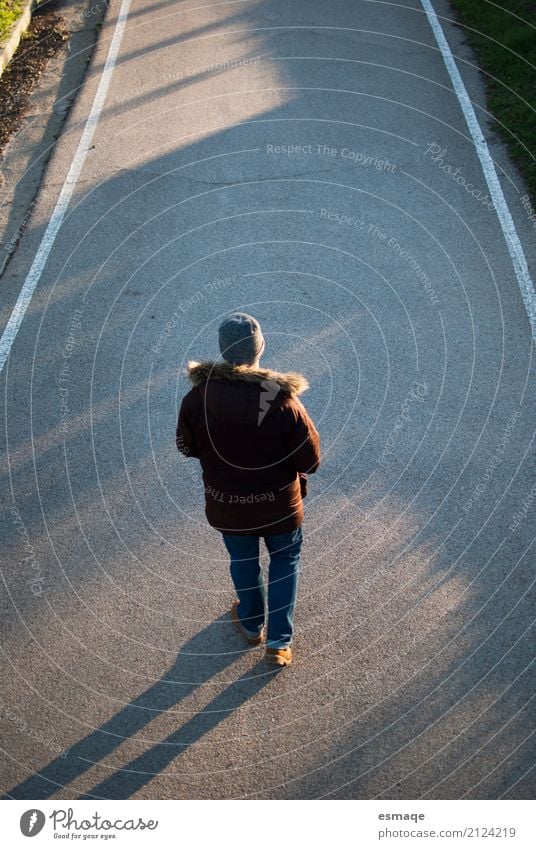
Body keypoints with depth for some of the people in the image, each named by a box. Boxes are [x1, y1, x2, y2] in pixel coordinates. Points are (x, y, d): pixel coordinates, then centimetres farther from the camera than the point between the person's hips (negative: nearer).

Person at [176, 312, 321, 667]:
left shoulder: (197, 397, -21)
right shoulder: (283, 401, -27)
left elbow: (187, 446, -3)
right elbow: (310, 460, -16)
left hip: (227, 505, 2)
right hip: (279, 504, -2)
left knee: (243, 561, 28)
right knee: (285, 561, 25)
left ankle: (252, 624, 52)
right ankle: (279, 641, 30)